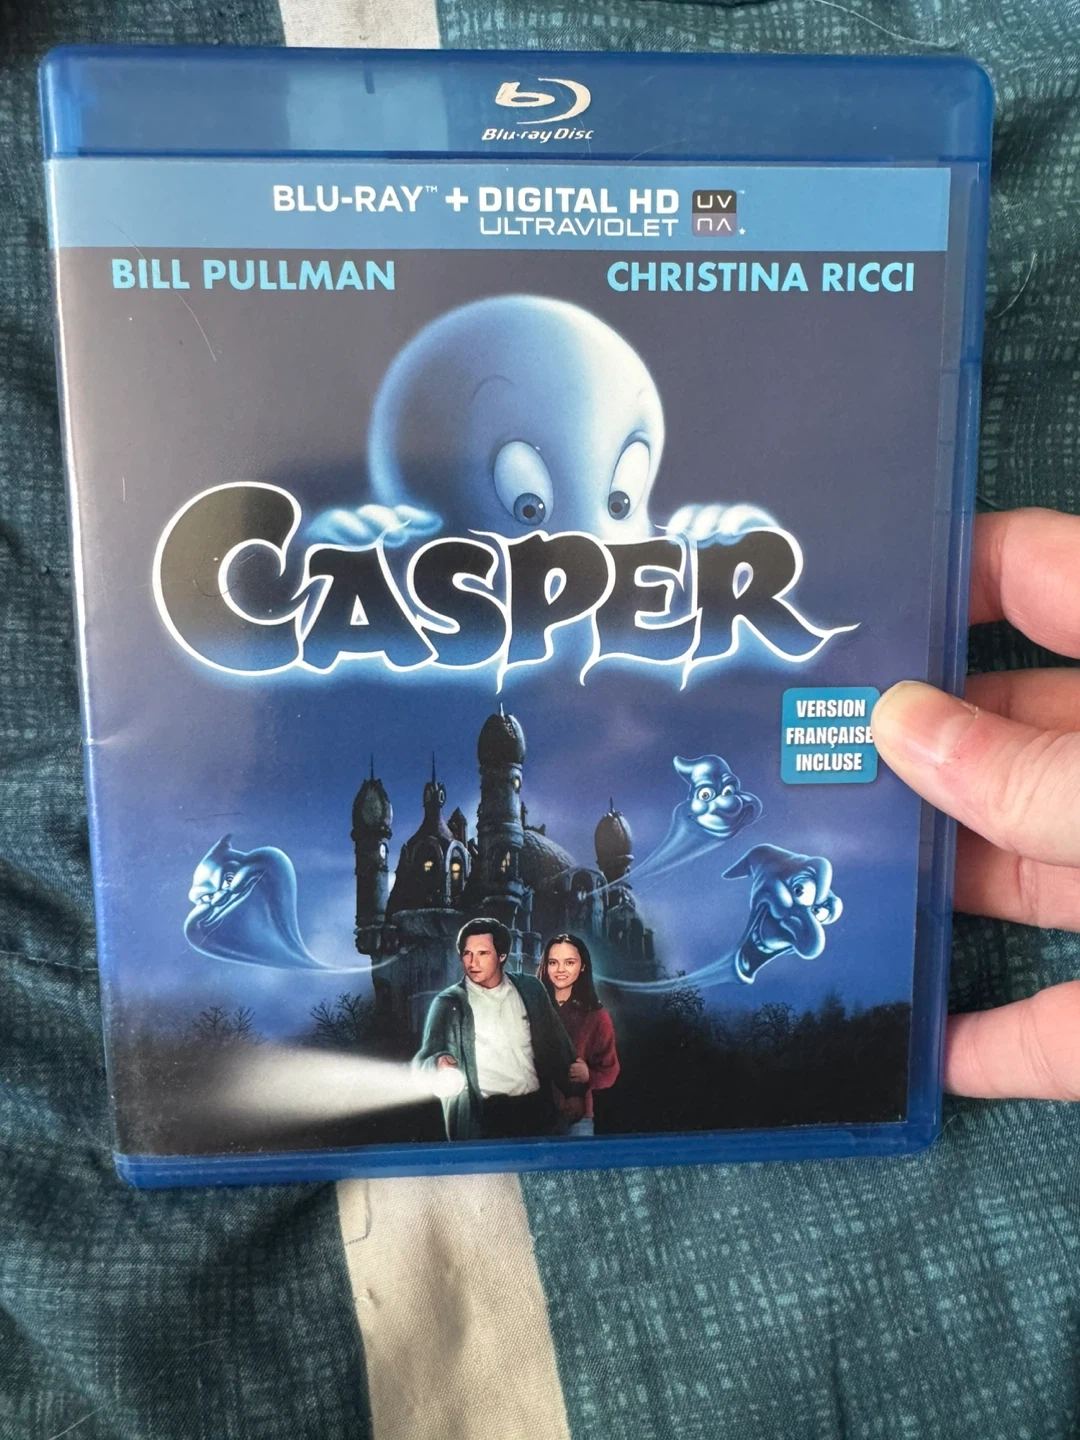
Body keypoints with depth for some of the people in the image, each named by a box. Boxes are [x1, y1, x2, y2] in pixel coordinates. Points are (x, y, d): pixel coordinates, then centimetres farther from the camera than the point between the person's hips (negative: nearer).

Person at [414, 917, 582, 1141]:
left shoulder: (529, 989, 7)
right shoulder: (449, 1002, -2)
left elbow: (556, 1045, 13)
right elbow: (426, 1058, -7)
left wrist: (574, 1093, 10)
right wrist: (440, 1063, -29)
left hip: (535, 1109, 3)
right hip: (482, 1119, -2)